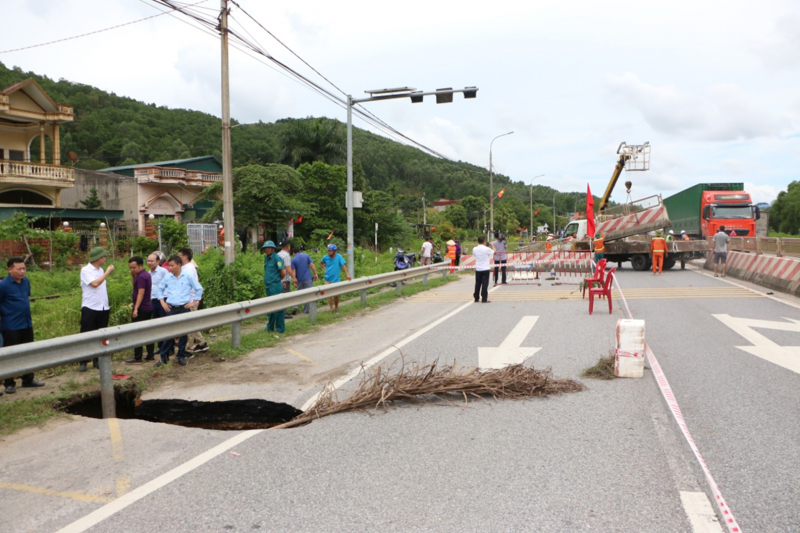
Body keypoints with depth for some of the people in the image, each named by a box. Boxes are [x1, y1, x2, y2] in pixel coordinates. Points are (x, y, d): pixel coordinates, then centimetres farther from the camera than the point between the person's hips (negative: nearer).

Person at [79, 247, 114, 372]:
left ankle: (97, 361, 19)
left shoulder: (101, 270, 13)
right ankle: (83, 362, 6)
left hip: (103, 308, 7)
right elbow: (95, 283, -21)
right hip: (90, 309, -7)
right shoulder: (85, 270, -8)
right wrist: (107, 272, -13)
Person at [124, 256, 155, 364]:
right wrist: (133, 276, 7)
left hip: (141, 309, -10)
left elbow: (141, 293, -21)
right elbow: (136, 287, 21)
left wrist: (136, 309, -24)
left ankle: (137, 358, -1)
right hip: (148, 308, 10)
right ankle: (150, 356, 16)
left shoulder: (141, 276, -16)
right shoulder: (146, 274, 13)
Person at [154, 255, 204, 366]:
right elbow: (159, 289, 18)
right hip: (170, 308, 2)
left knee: (183, 332, 4)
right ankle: (164, 356, 9)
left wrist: (193, 302, 0)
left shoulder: (188, 276, -2)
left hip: (184, 308, -1)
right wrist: (162, 302, 8)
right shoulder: (167, 278, 5)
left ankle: (181, 356, 15)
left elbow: (199, 289, 4)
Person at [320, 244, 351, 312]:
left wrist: (347, 274, -31)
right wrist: (324, 269, 4)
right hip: (327, 279, 2)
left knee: (336, 295, 8)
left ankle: (336, 308, 30)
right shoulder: (326, 257, -2)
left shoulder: (339, 257, -11)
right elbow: (321, 262, 20)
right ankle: (331, 309, 6)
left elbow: (343, 265, -20)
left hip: (335, 280, -2)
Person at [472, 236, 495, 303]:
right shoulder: (486, 249, -14)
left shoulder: (474, 249, -2)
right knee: (485, 284, -1)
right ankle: (484, 299, -2)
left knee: (477, 284, 11)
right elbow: (494, 251, 2)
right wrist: (492, 245, 18)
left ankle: (476, 298, 15)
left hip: (478, 269, 4)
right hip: (486, 269, -4)